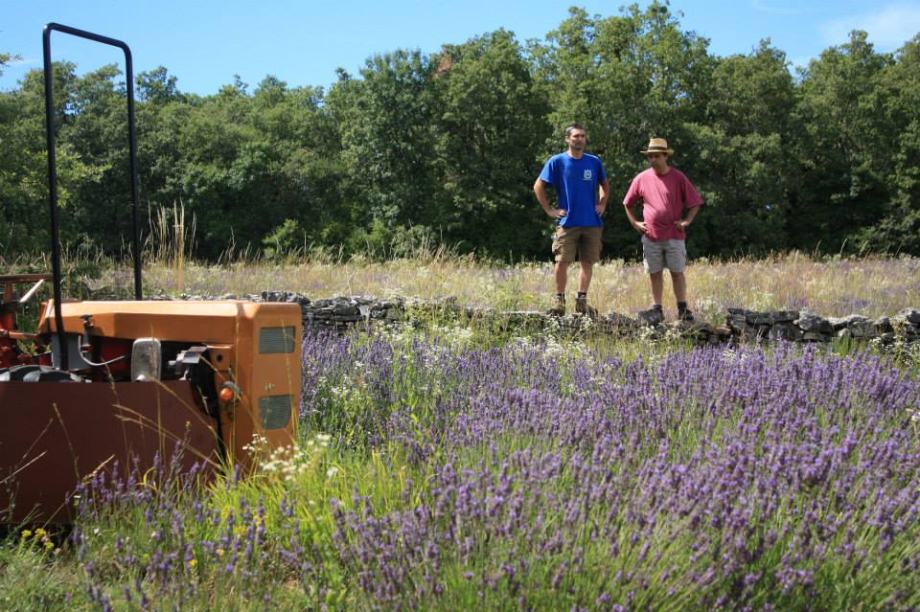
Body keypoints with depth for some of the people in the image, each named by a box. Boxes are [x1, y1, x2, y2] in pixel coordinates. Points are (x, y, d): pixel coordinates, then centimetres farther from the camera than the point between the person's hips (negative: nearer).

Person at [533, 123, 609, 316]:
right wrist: (549, 210, -3)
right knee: (562, 262, -6)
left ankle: (582, 301, 16)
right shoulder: (557, 161, -2)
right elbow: (538, 186, 2)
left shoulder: (594, 162, 7)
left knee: (587, 262, 6)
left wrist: (602, 204, 8)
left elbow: (604, 185, 23)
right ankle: (559, 301, 8)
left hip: (592, 222, 3)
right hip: (567, 222, -3)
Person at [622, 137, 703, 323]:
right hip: (650, 236, 2)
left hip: (674, 235, -2)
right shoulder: (641, 179, 4)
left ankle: (682, 310, 11)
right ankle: (657, 310, 13)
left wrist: (687, 221, -6)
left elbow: (695, 202, 4)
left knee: (677, 272, 3)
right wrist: (634, 222, 7)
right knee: (654, 273, 6)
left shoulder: (678, 177, -2)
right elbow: (627, 204, 16)